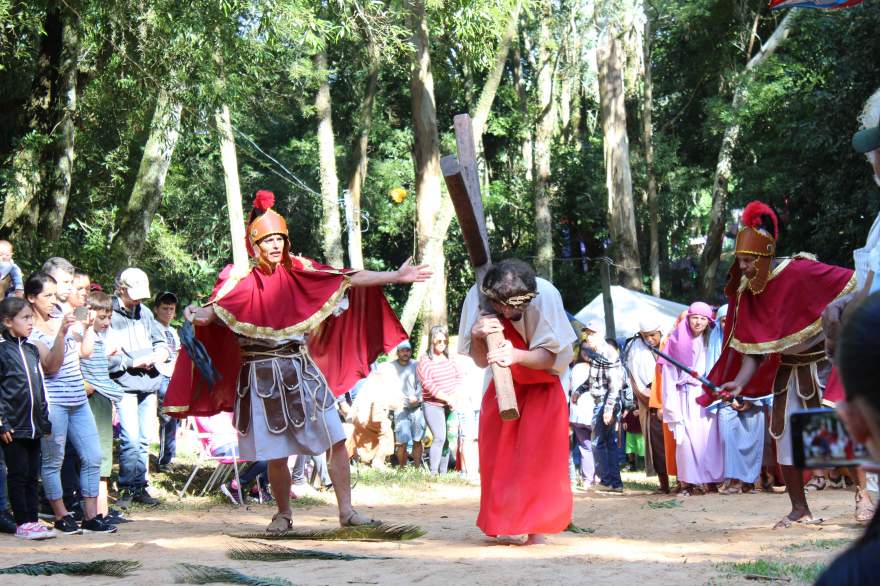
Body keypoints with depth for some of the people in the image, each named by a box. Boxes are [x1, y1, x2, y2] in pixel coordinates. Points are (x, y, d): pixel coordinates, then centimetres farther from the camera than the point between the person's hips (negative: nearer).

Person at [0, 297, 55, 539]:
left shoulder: (32, 350, 14)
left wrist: (44, 420, 16)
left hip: (33, 426, 7)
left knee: (32, 475, 9)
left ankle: (33, 519, 14)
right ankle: (22, 523, 3)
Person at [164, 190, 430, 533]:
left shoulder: (299, 272, 5)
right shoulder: (244, 279, -3)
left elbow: (348, 280, 4)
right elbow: (219, 307, -20)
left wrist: (397, 277, 1)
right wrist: (200, 314, -43)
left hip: (302, 371, 3)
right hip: (263, 375, -3)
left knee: (337, 440, -4)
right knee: (276, 455, 1)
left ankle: (346, 511, 5)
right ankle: (283, 515, 22)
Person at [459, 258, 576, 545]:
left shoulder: (545, 295, -32)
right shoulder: (477, 297, -24)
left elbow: (549, 357, -28)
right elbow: (480, 361, -15)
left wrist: (516, 355, -48)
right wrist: (477, 337, -38)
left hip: (543, 388, -3)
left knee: (538, 455, -13)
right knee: (498, 454, 0)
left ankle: (536, 528, -8)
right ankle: (508, 525, 12)